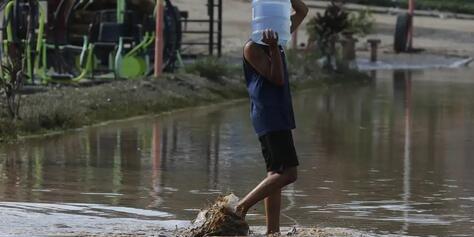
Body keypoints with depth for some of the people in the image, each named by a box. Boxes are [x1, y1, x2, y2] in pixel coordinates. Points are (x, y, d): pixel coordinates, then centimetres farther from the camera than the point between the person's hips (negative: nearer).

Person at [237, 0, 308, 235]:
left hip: (280, 116, 9)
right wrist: (274, 49, -24)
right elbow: (276, 78, -16)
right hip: (269, 116, -9)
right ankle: (242, 207, -10)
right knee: (287, 173, -15)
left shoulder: (277, 39, 14)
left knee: (276, 175, 7)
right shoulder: (253, 47, -10)